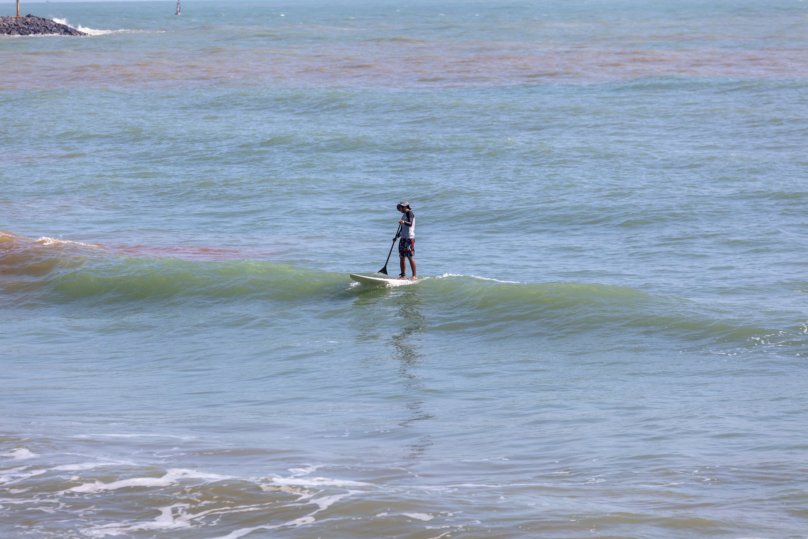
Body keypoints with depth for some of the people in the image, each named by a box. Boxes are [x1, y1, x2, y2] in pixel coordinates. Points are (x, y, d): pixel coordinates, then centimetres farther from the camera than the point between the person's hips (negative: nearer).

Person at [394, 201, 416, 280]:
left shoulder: (409, 213, -5)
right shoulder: (404, 215, 23)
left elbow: (410, 224, -21)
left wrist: (404, 222, -39)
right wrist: (396, 236, 24)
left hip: (409, 238, -10)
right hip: (403, 238, 10)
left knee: (410, 257, -11)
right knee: (402, 257, 6)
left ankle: (414, 275, -10)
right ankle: (403, 275, 9)